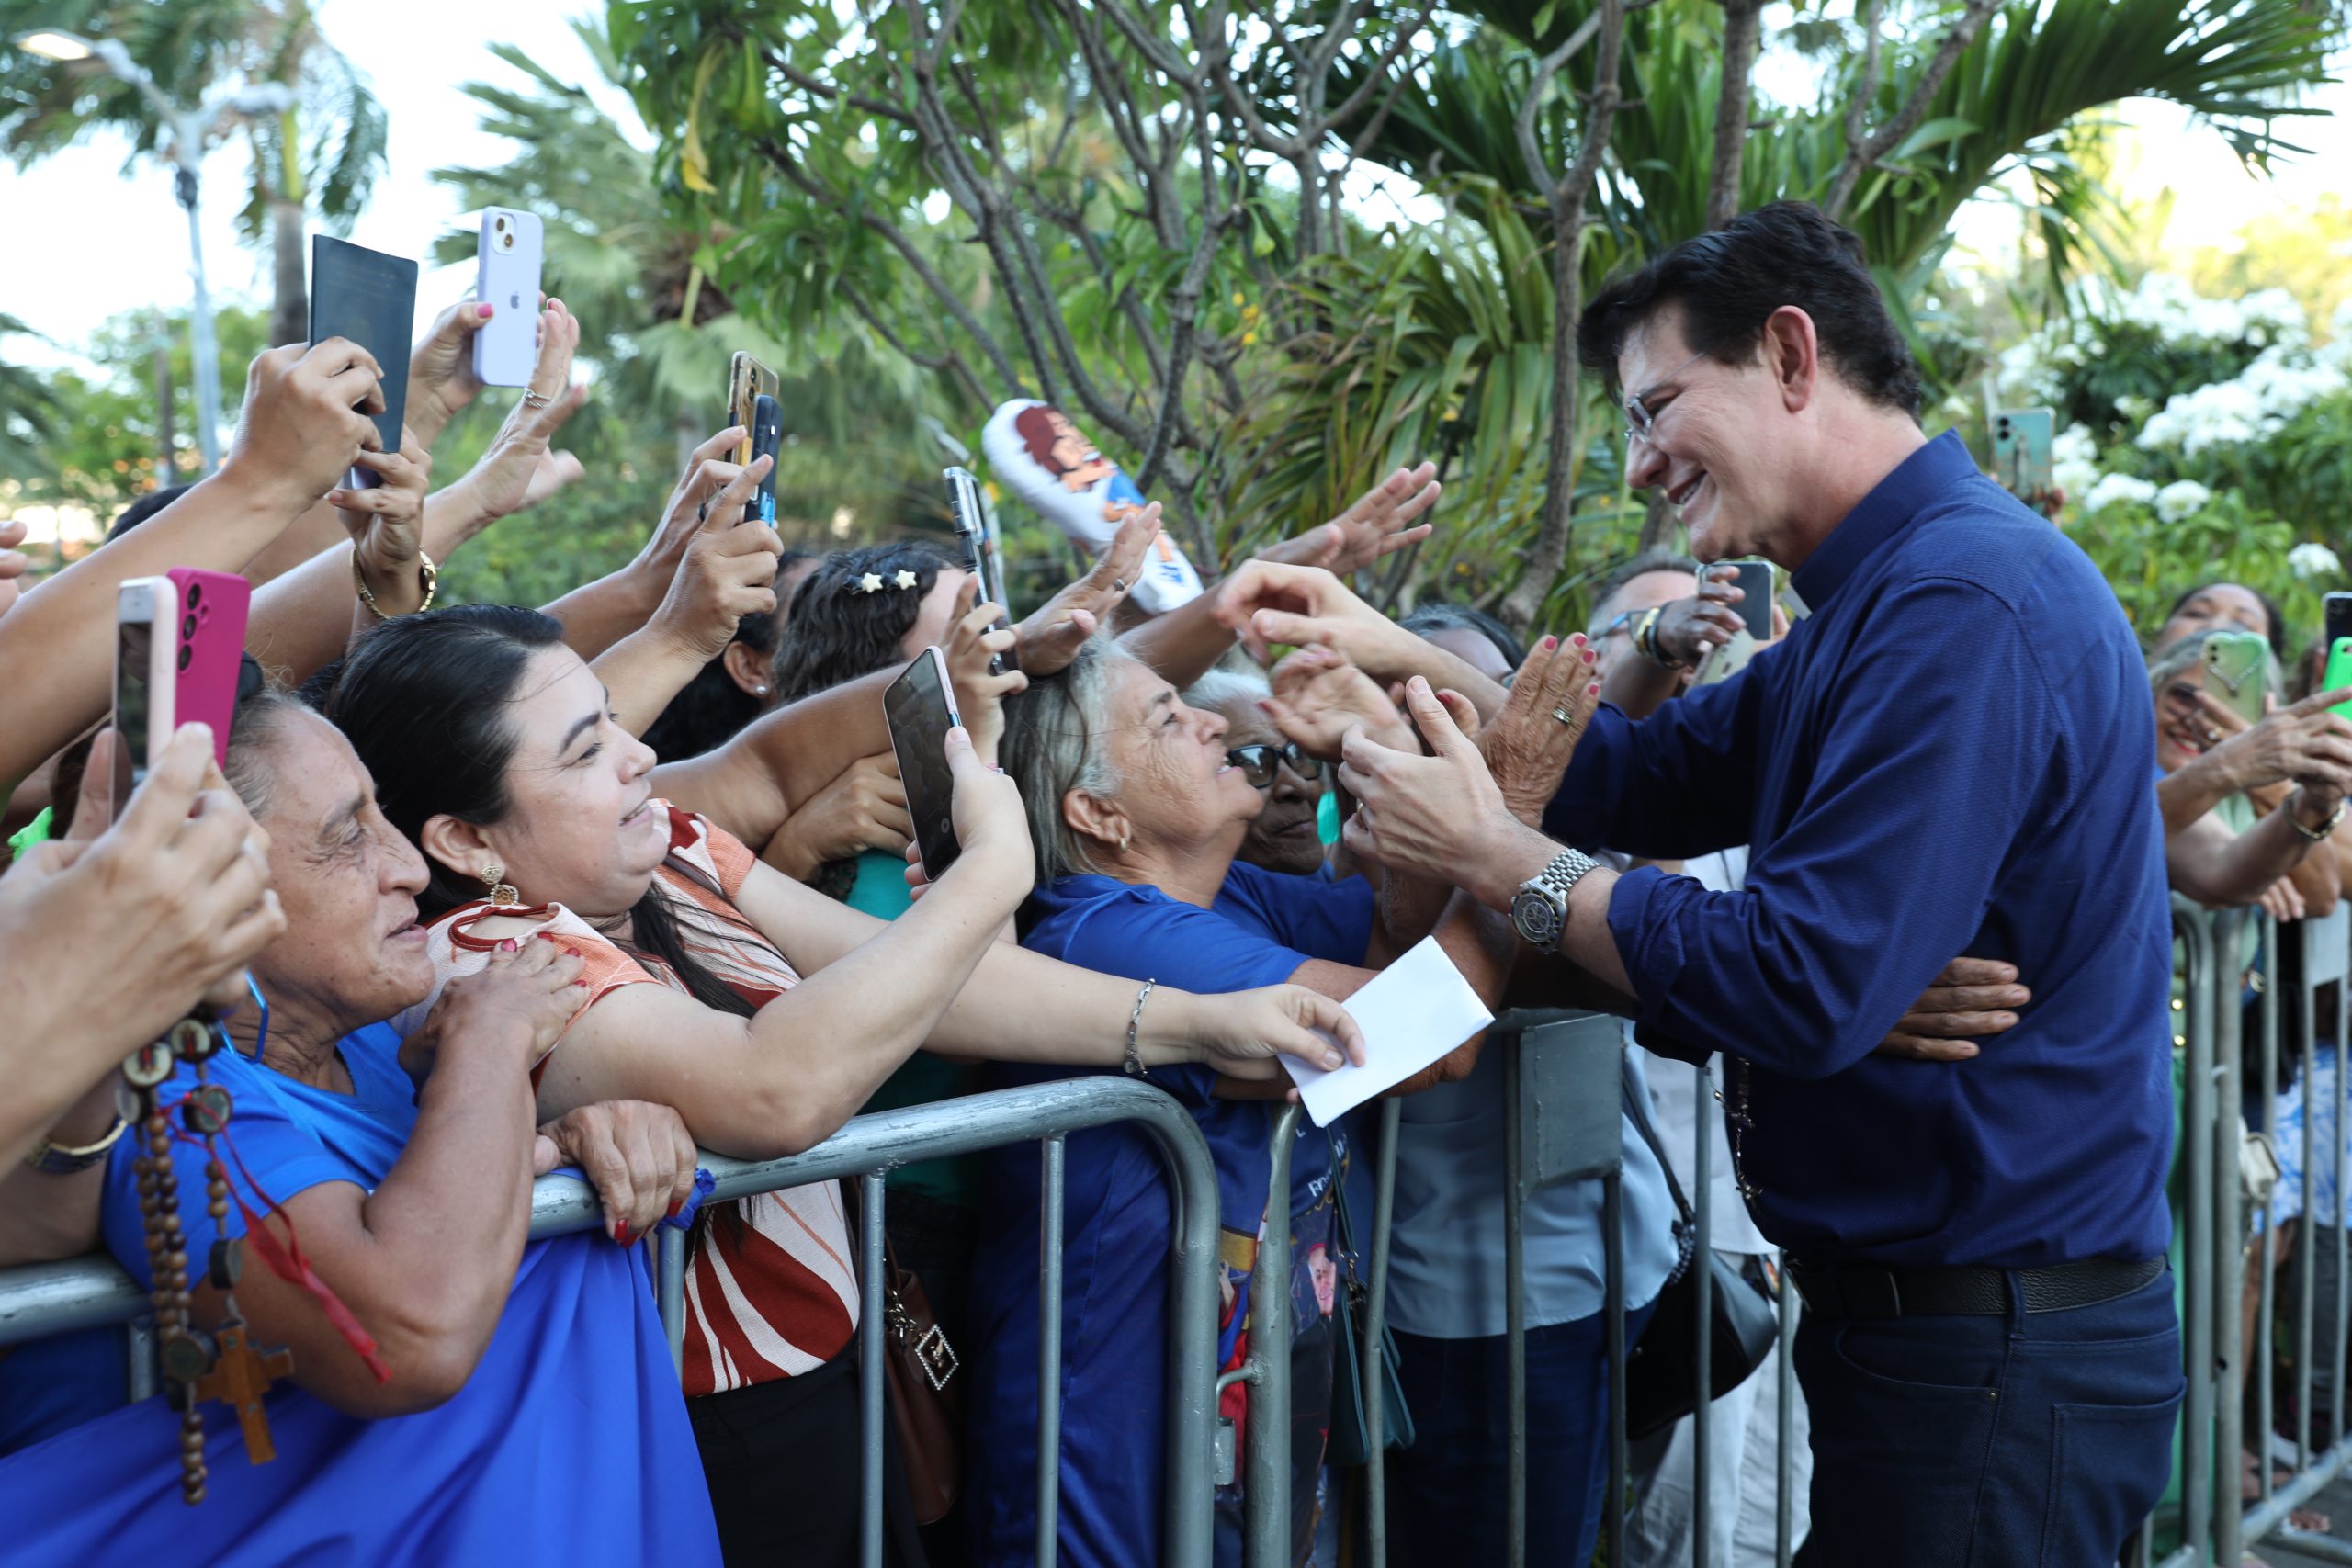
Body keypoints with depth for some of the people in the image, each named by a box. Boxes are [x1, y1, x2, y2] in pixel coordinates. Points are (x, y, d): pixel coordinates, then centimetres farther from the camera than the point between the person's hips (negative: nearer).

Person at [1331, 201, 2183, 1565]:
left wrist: (1503, 862, -18)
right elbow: (1647, 775, 10)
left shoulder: (1966, 602, -23)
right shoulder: (1882, 595, 12)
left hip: (1993, 1343, -10)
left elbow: (1804, 986, -28)